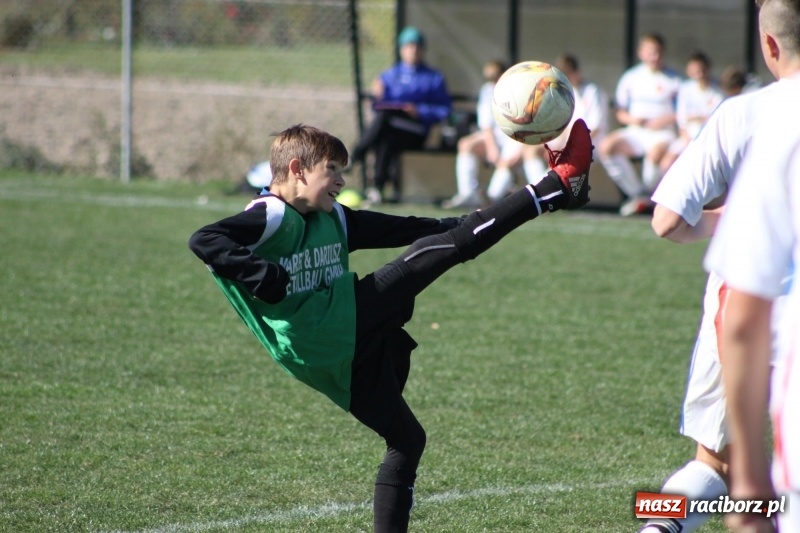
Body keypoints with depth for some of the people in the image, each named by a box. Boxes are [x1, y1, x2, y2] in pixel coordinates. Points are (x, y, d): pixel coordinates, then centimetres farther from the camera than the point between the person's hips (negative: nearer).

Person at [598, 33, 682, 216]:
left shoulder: (673, 79, 3)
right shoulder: (631, 77, 12)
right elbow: (620, 112, 14)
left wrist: (665, 120, -16)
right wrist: (632, 119, -7)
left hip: (662, 133, -4)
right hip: (635, 132, 4)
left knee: (656, 152, -38)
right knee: (606, 146, -23)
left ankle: (653, 198, -11)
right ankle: (637, 194, -15)